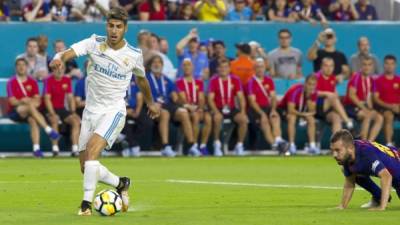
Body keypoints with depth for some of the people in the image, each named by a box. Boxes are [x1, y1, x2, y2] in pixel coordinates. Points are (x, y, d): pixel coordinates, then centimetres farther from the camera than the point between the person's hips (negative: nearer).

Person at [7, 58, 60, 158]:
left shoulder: (32, 82, 11)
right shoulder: (11, 82, 2)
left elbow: (37, 100, 4)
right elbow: (12, 101, -7)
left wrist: (29, 101, -16)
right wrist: (22, 102, -24)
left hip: (28, 112, 3)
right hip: (14, 111, -3)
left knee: (33, 119, -31)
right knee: (31, 105, -34)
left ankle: (36, 148, -39)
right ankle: (48, 130, -43)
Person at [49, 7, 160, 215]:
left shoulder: (134, 55, -4)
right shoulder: (95, 43, -6)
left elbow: (141, 79, 17)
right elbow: (71, 51, -24)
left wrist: (150, 103, 31)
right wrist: (59, 58, -48)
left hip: (113, 111, -3)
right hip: (91, 110, 3)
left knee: (92, 149, -27)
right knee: (86, 167, 4)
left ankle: (86, 204, -24)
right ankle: (121, 184, 31)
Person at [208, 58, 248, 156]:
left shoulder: (235, 80, 3)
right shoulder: (214, 80, -3)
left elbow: (241, 97, 1)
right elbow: (210, 99, -9)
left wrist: (242, 111, -15)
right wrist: (216, 111, -25)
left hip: (232, 109, 2)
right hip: (218, 109, -2)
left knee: (243, 119, -26)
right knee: (217, 118, -36)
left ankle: (239, 145, -10)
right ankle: (217, 144, -19)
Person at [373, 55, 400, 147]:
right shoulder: (379, 80, 4)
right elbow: (376, 99, -2)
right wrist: (389, 106, -14)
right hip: (383, 107, -3)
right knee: (389, 115, -36)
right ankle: (389, 143, -40)